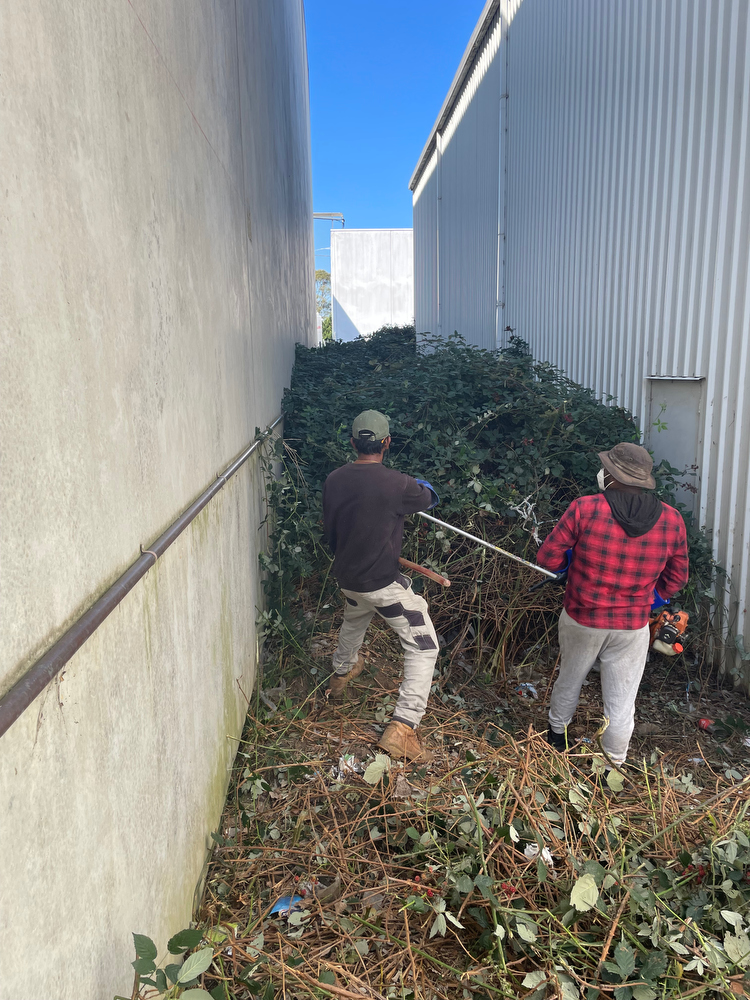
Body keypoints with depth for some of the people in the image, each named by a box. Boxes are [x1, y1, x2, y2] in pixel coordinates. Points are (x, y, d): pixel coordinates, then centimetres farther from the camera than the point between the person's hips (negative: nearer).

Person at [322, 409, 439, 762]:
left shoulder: (334, 480, -5)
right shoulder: (398, 484, -23)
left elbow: (329, 533, 8)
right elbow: (430, 498, 0)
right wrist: (421, 485, 23)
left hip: (346, 577, 7)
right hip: (383, 584, -6)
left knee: (353, 622, 36)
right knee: (424, 647, 3)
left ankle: (341, 674, 61)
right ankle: (401, 728, -5)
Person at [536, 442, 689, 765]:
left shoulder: (584, 509, -19)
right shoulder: (671, 520, -8)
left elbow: (547, 558, -13)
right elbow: (676, 579, 3)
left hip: (581, 620, 0)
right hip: (633, 628, 1)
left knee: (569, 679, 24)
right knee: (621, 701, 13)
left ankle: (557, 732, 47)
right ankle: (615, 763, 27)